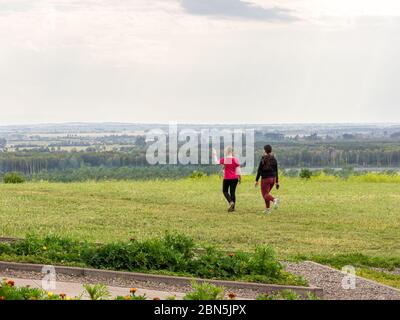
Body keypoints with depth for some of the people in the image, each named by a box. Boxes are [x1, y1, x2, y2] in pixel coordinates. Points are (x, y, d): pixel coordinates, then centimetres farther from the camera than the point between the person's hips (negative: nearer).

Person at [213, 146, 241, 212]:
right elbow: (238, 170, -3)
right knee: (233, 192, 9)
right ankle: (233, 207, 8)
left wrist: (214, 155, 27)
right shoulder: (235, 159, -5)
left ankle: (231, 202, -11)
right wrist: (240, 178, 9)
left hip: (227, 178, -2)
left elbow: (217, 162, 10)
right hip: (234, 178, 2)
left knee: (225, 191, 13)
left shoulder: (224, 159, -9)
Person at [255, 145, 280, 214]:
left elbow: (259, 170, -12)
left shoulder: (263, 159, -11)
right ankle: (267, 209, 16)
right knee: (266, 193, 20)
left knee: (265, 194, -3)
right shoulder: (274, 159, 5)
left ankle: (274, 200, -32)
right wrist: (277, 182, 12)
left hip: (265, 178, -6)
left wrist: (256, 180, -6)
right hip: (273, 178, 6)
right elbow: (276, 171, 8)